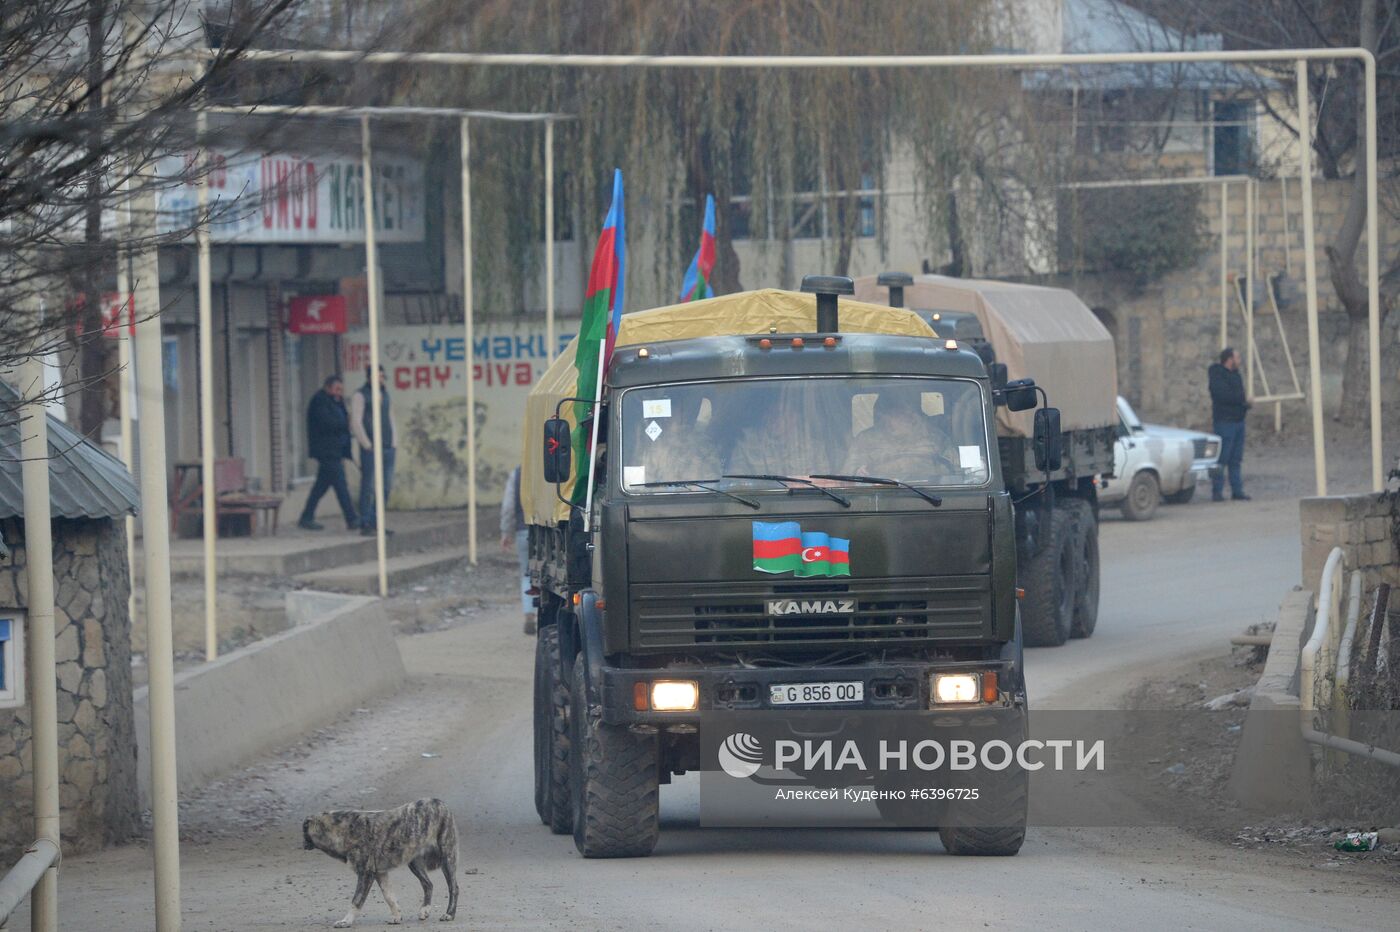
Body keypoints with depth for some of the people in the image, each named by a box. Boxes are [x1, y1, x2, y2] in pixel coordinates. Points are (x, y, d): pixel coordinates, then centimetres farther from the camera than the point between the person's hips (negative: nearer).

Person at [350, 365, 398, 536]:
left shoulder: (384, 393, 17)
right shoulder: (360, 395, -3)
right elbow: (356, 422, -8)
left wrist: (392, 441, 12)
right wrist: (367, 445, -11)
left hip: (388, 448, 7)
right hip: (370, 449, -7)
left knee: (386, 487, 6)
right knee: (369, 487, -7)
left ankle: (376, 522, 13)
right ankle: (365, 525, -4)